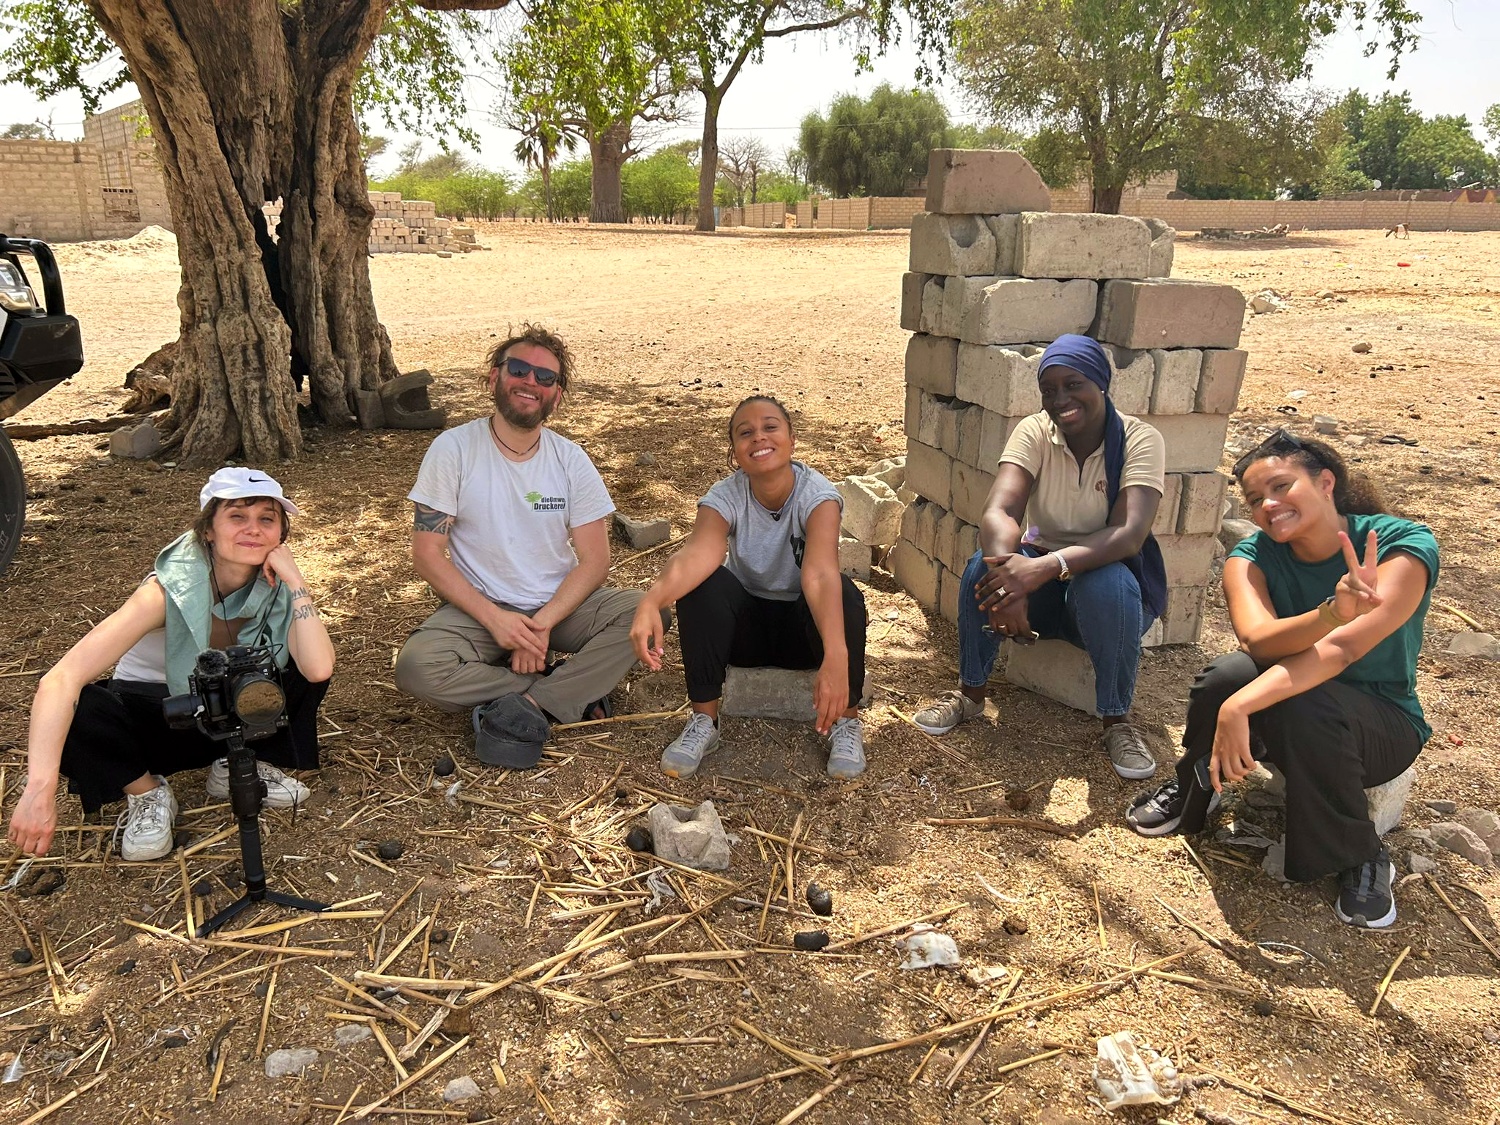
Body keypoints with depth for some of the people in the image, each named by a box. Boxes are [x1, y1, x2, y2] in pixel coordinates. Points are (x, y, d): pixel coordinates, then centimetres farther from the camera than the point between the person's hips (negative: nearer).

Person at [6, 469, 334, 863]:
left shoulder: (275, 585, -18)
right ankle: (147, 792, -4)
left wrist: (296, 582, -35)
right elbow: (61, 680, -39)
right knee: (79, 715, -34)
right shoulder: (171, 589, -30)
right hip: (155, 718, -3)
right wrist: (41, 789, -49)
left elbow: (319, 669, -34)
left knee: (308, 667, -24)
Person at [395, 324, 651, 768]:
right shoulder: (453, 450, -7)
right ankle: (570, 692, -16)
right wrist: (494, 617, -20)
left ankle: (527, 704, -20)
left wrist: (543, 623, -19)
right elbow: (427, 554, -9)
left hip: (558, 607, 2)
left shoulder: (571, 460, -1)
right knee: (417, 667, -31)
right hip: (478, 610, -1)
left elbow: (594, 560, -4)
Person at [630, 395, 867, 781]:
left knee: (844, 594, -33)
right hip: (747, 625, 2)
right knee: (703, 584, -28)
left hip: (804, 624, -1)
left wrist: (837, 655, -59)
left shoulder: (817, 494, -23)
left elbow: (819, 573, -42)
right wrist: (651, 601, -62)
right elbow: (697, 554, -40)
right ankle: (703, 721, -17)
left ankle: (846, 723, -14)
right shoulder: (725, 497, -18)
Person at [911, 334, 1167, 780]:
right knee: (986, 564, -28)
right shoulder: (1033, 432, -11)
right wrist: (1010, 572, -49)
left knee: (1107, 584, -36)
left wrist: (1045, 567, -48)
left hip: (1104, 573, -2)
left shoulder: (1140, 440, -17)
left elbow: (1130, 534, -32)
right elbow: (999, 512, -27)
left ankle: (1117, 719, -15)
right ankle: (970, 692, -8)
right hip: (1041, 577, 2)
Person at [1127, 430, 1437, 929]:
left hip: (1380, 724, -2)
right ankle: (1193, 788, -2)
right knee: (1228, 673, -31)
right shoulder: (1252, 557, -10)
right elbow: (1258, 640, -31)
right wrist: (1333, 612, -51)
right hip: (1284, 716, 3)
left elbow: (1340, 650, -34)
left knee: (1303, 706, -37)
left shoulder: (1405, 546, -19)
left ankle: (1360, 859, -12)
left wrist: (1240, 707, -46)